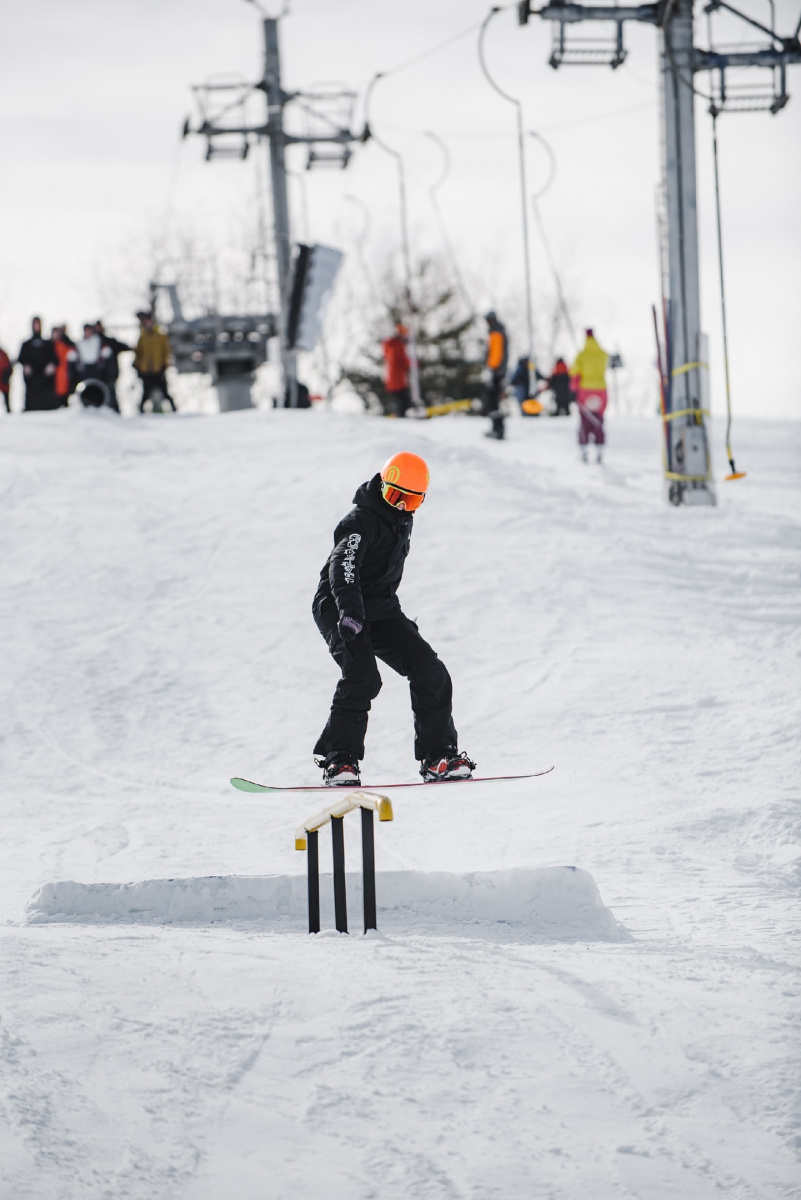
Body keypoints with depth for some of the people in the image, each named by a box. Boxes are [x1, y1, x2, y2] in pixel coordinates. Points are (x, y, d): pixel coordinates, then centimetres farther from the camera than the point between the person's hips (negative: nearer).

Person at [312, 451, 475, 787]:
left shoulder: (403, 520, 10)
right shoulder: (361, 523, -19)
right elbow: (342, 567, -34)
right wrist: (350, 612, -49)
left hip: (380, 609, 8)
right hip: (339, 609, -8)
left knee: (429, 671, -3)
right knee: (363, 677, -27)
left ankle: (438, 754, 2)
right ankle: (337, 759, -21)